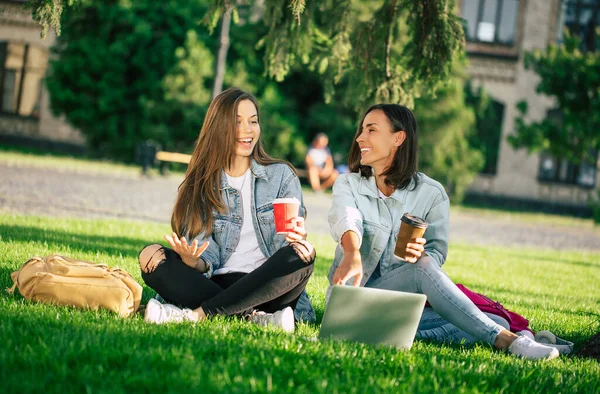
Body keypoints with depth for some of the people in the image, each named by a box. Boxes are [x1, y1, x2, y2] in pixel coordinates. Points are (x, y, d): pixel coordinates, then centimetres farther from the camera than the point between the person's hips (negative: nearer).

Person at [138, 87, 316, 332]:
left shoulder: (281, 176, 9)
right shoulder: (201, 185, 10)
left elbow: (289, 246, 1)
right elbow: (208, 260, 2)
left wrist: (297, 237, -24)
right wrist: (193, 262, -22)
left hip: (267, 290, -1)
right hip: (217, 284, 1)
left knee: (302, 254, -31)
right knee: (150, 257, -21)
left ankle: (197, 313, -32)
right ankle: (255, 318, -33)